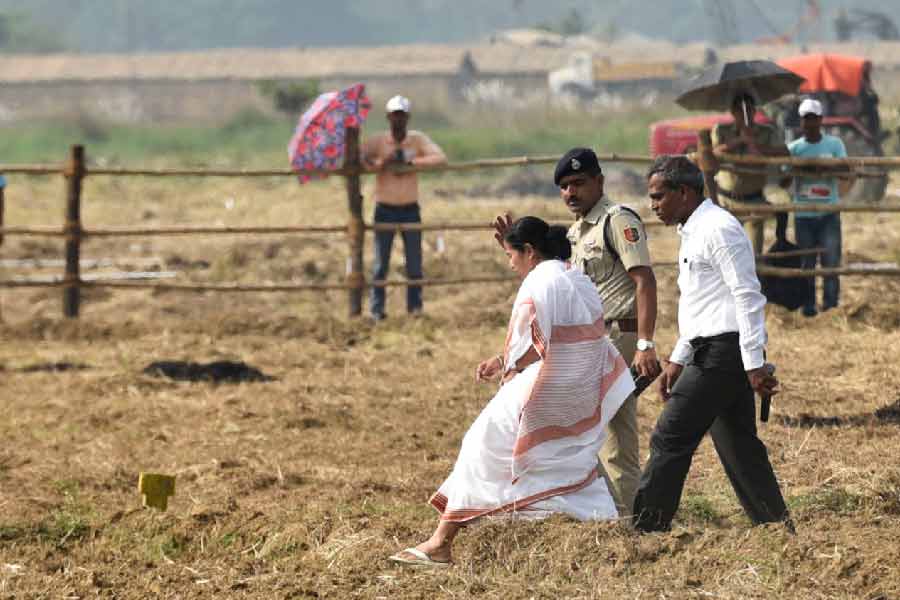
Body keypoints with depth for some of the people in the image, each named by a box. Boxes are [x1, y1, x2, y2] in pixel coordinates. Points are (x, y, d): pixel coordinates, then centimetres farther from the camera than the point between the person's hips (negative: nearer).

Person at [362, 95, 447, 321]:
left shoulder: (418, 139, -2)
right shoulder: (378, 141, -5)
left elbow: (440, 158, -15)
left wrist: (410, 161, -21)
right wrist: (380, 163, -31)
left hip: (410, 210, 1)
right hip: (385, 210, -1)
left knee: (414, 265, 4)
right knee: (381, 264, 0)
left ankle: (415, 307, 12)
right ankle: (377, 309, 5)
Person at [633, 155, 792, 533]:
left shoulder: (718, 230, -13)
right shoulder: (692, 232, 18)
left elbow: (748, 297, -18)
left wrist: (754, 364, -20)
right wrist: (677, 361, 23)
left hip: (721, 354, -10)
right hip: (711, 352, 10)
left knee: (670, 440, -8)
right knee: (738, 446, 11)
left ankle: (647, 530, -6)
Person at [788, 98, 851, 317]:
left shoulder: (834, 144, 3)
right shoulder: (794, 148, 5)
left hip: (829, 213, -1)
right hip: (803, 214, 1)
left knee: (831, 257, -4)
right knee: (806, 262, 4)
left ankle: (830, 299, 8)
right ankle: (808, 304, 12)